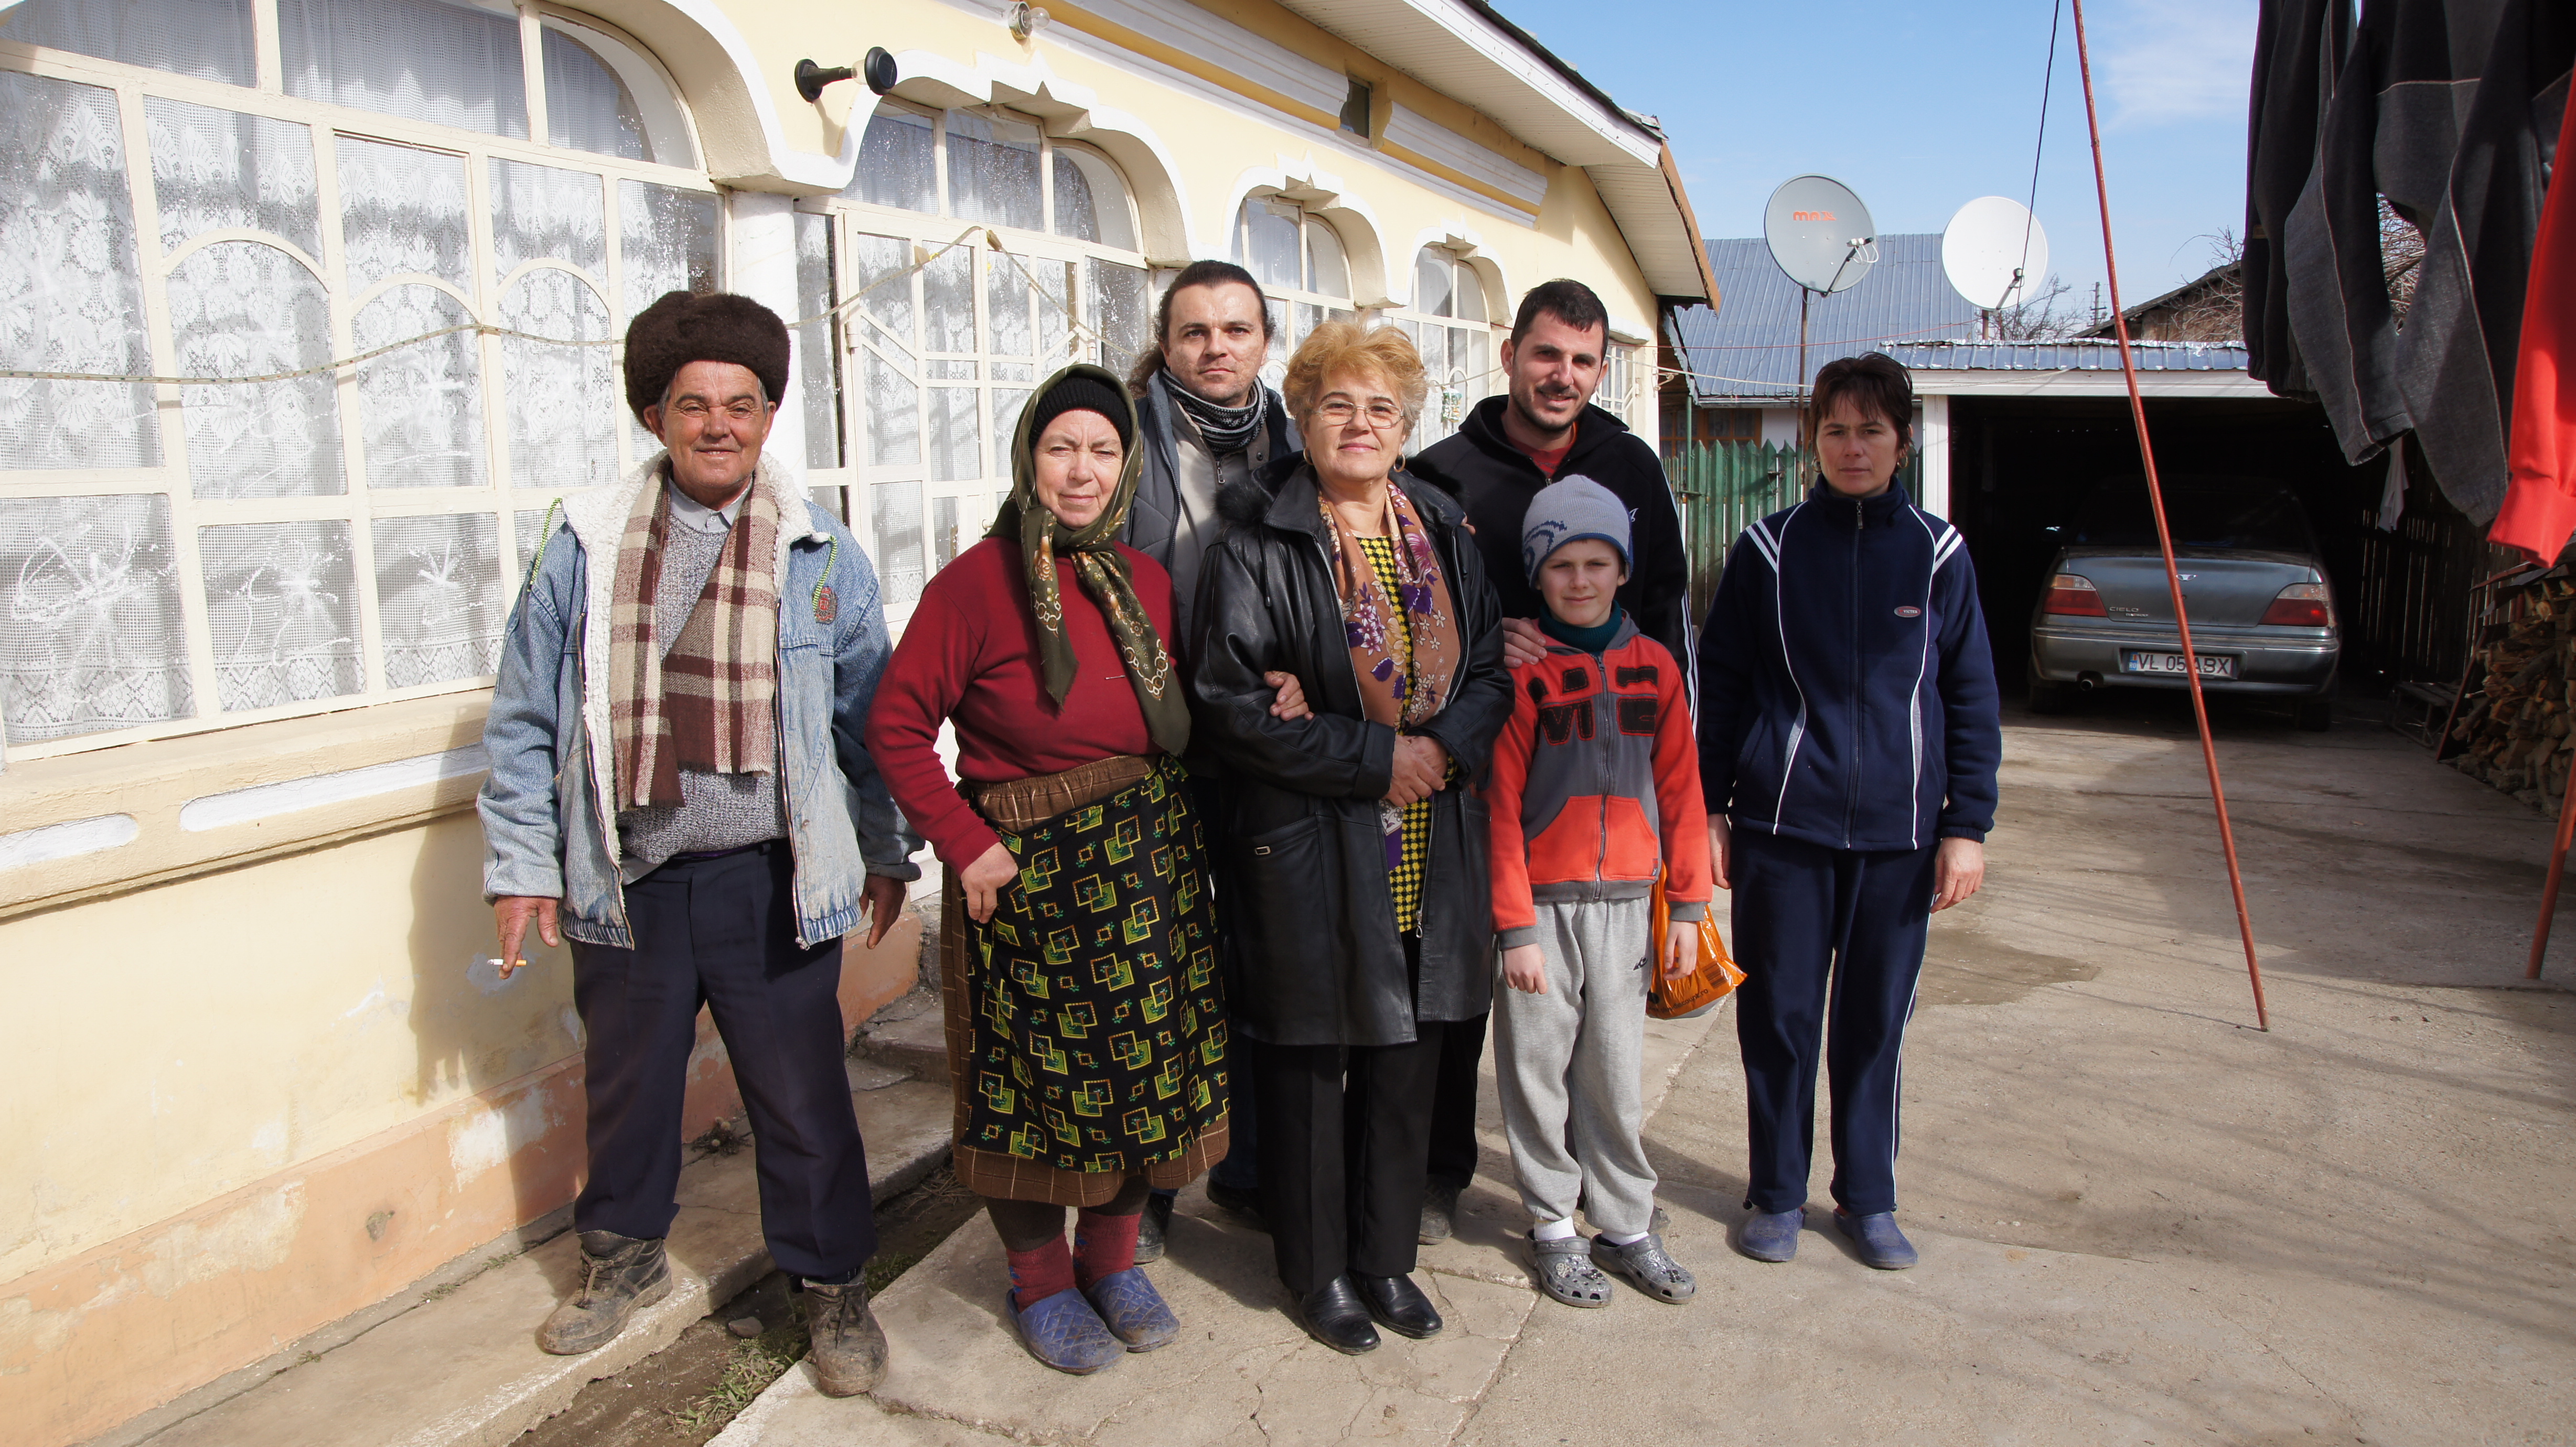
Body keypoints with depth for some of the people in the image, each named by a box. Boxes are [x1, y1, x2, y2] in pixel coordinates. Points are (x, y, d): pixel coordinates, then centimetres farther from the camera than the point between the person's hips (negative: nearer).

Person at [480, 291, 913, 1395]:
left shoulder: (821, 553, 0)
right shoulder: (586, 547, 1)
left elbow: (869, 714, 5)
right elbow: (523, 720, 6)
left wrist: (886, 851, 6)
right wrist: (522, 865, 4)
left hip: (771, 880, -2)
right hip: (627, 880, 2)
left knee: (802, 1093, 6)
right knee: (626, 1079, 19)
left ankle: (832, 1285, 27)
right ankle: (625, 1255, 45)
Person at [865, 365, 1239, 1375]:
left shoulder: (1145, 582, 6)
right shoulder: (978, 581, -11)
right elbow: (897, 726, -12)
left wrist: (1168, 817, -2)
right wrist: (967, 845, -15)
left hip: (1149, 863, 5)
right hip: (1027, 869, -5)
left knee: (1146, 1064, 13)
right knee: (1036, 1078, 8)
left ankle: (1111, 1259, 34)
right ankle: (1039, 1281, 30)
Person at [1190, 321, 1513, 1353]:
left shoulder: (1443, 536, 10)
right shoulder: (1258, 551, -7)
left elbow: (1494, 668, 10)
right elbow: (1230, 700, -14)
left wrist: (1446, 744, -11)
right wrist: (1375, 757, -16)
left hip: (1430, 852, 5)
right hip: (1309, 852, -5)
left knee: (1406, 1060, 14)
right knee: (1310, 1062, 7)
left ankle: (1386, 1256, 33)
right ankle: (1318, 1270, 27)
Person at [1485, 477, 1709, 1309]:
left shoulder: (1654, 666, 5)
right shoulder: (1523, 674, -6)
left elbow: (1680, 788, 7)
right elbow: (1501, 807, -7)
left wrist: (1688, 904, 4)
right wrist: (1515, 927, -9)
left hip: (1626, 901, 3)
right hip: (1543, 902, -3)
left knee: (1617, 1069, 10)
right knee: (1540, 1067, 6)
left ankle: (1626, 1225, 24)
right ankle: (1553, 1227, 21)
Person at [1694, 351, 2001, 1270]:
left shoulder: (1938, 553, 3)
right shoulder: (1768, 550, 1)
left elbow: (1971, 700, 6)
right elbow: (1721, 686, 4)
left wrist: (1967, 827, 1)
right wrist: (1711, 809, 0)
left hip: (1899, 833, 1)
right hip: (1783, 825, -1)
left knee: (1876, 1021, 11)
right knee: (1779, 1018, 6)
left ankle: (1868, 1198, 27)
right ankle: (1776, 1193, 23)